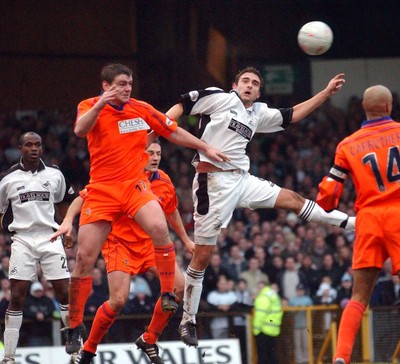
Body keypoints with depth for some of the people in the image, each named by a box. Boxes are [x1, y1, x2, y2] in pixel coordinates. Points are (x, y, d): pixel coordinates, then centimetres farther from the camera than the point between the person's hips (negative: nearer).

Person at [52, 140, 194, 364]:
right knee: (119, 299, -20)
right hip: (119, 242, -6)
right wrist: (68, 220, -29)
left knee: (180, 286, -8)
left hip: (149, 243, 6)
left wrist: (186, 240, 28)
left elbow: (172, 212, 20)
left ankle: (149, 340, 8)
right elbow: (83, 198, -12)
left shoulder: (164, 182, 0)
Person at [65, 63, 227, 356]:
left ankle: (168, 294, -15)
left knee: (159, 228, -29)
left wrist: (206, 148, 15)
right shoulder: (90, 106, -1)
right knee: (84, 257, -4)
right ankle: (75, 327, 9)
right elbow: (80, 130, -23)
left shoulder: (142, 109, 6)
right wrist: (100, 105, -38)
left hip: (135, 185, 1)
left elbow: (174, 132, 17)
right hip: (101, 189, -1)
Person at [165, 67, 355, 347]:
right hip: (214, 182, -6)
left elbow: (292, 116, 22)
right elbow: (182, 106, -5)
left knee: (292, 199, 11)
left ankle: (350, 223, 26)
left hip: (241, 179, 7)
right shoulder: (219, 98, -5)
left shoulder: (259, 113, 14)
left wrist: (326, 93, 19)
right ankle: (188, 322, 6)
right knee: (202, 255, -3)